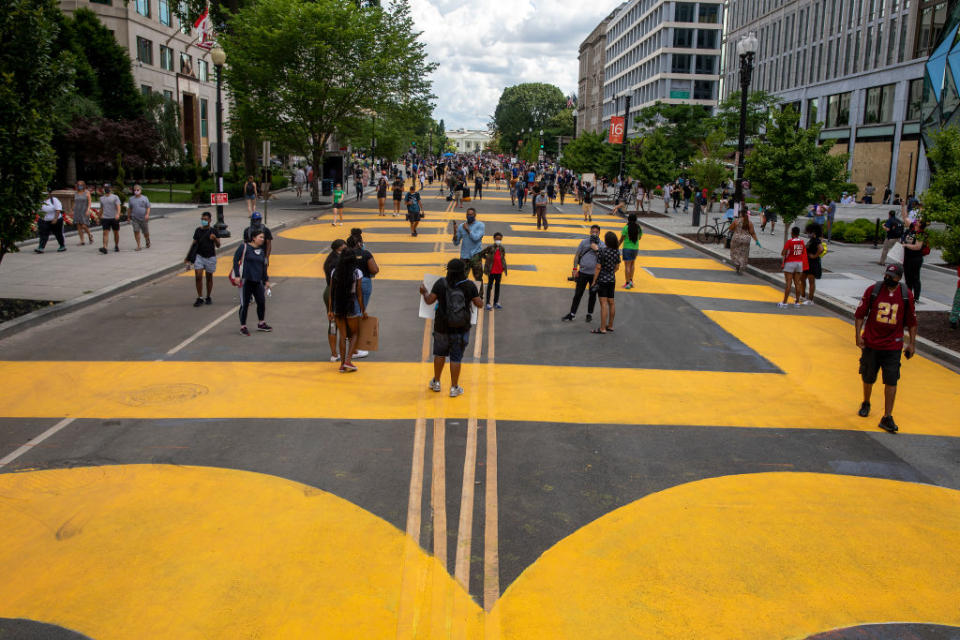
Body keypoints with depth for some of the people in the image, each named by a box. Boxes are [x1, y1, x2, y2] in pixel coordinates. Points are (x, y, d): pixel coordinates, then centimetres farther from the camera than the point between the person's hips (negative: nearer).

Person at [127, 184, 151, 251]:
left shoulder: (145, 198, 3)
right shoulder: (131, 199, 7)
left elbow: (148, 207, 0)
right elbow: (129, 209, 15)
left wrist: (147, 214, -16)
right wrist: (129, 217, 14)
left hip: (144, 219, -1)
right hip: (135, 219, 1)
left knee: (146, 232, 7)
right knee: (136, 231, -10)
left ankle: (147, 241, 37)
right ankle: (138, 246, -6)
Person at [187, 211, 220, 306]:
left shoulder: (213, 231, -4)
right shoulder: (198, 230, 4)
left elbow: (218, 246, -7)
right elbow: (194, 244, 12)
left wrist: (215, 239, -27)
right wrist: (189, 258, 11)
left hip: (210, 257, -2)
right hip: (199, 256, 2)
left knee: (209, 277, 9)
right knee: (198, 277, -8)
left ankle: (208, 297, 23)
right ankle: (200, 298, -1)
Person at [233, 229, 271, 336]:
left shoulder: (262, 251, 13)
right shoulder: (244, 247, -4)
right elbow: (236, 260, -7)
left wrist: (266, 280, 22)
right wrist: (237, 276, -14)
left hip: (258, 281, 6)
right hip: (246, 280, -6)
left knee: (262, 302, 7)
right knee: (245, 304, -1)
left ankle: (261, 324, 26)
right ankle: (243, 327, 9)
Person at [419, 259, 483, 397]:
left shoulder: (441, 283, -11)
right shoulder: (470, 285, -10)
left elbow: (429, 300, -9)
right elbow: (479, 304, -6)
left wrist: (424, 292, 11)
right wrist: (473, 298, 15)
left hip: (442, 327, 1)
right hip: (461, 329, -1)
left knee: (440, 354, 20)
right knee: (456, 358, 8)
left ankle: (436, 382, 33)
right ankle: (454, 388, 14)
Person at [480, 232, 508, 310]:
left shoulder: (502, 248, 2)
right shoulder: (490, 248, -12)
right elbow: (481, 254, -5)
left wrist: (504, 268, 5)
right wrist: (487, 258, -7)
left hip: (499, 271, 5)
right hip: (492, 271, -5)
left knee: (497, 286, 13)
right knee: (490, 286, 2)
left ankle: (496, 302, 25)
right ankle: (488, 303, 5)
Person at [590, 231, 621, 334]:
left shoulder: (602, 251, -17)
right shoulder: (617, 251, 1)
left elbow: (598, 268, -15)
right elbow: (617, 267, 9)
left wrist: (594, 281, -8)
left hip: (602, 279, -6)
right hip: (612, 279, 6)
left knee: (604, 303, -6)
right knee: (611, 302, 14)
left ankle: (602, 328, -5)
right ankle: (610, 326, 24)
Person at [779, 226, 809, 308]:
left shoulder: (789, 242, -13)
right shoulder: (802, 242, 5)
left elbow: (783, 253, -16)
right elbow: (804, 254, 9)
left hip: (790, 263, -5)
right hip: (799, 263, 5)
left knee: (788, 283, -6)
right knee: (797, 283, 9)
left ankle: (784, 302, -6)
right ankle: (797, 302, 13)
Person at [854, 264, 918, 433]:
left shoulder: (906, 295, -3)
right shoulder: (873, 290, -6)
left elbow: (912, 321, 6)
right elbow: (860, 314, 0)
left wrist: (912, 343, 5)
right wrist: (858, 335, -6)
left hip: (893, 346, 0)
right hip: (871, 343, 1)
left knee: (891, 381, -4)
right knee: (868, 377, 15)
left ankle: (887, 418, 2)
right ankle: (866, 404, 41)